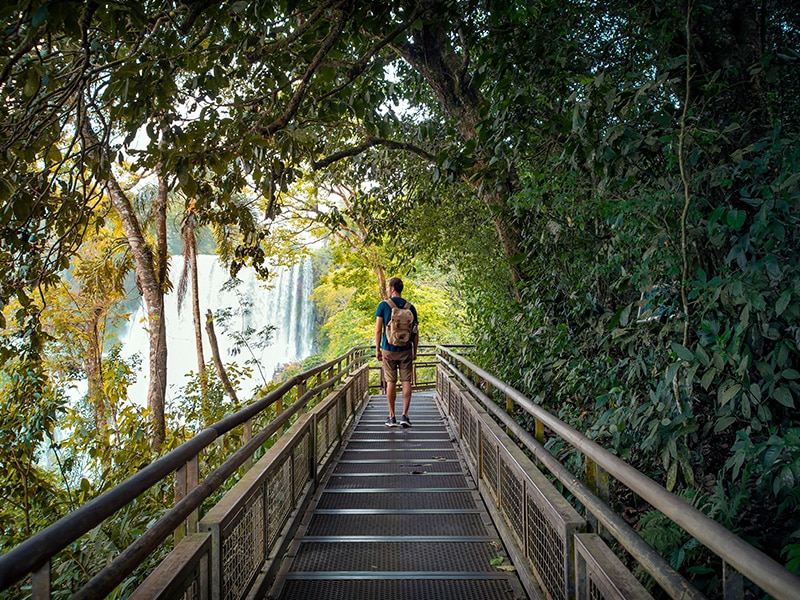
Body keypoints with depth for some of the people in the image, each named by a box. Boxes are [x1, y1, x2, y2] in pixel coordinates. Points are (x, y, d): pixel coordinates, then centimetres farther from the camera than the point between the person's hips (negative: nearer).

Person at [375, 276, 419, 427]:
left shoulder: (383, 306, -5)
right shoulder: (410, 307, 2)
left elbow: (378, 330, -6)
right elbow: (415, 332, 4)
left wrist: (377, 349, 4)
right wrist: (415, 351, 13)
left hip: (388, 350, -1)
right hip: (406, 350, 1)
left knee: (391, 382, 6)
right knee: (406, 381, 5)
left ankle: (392, 417, 10)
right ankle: (404, 415, 0)